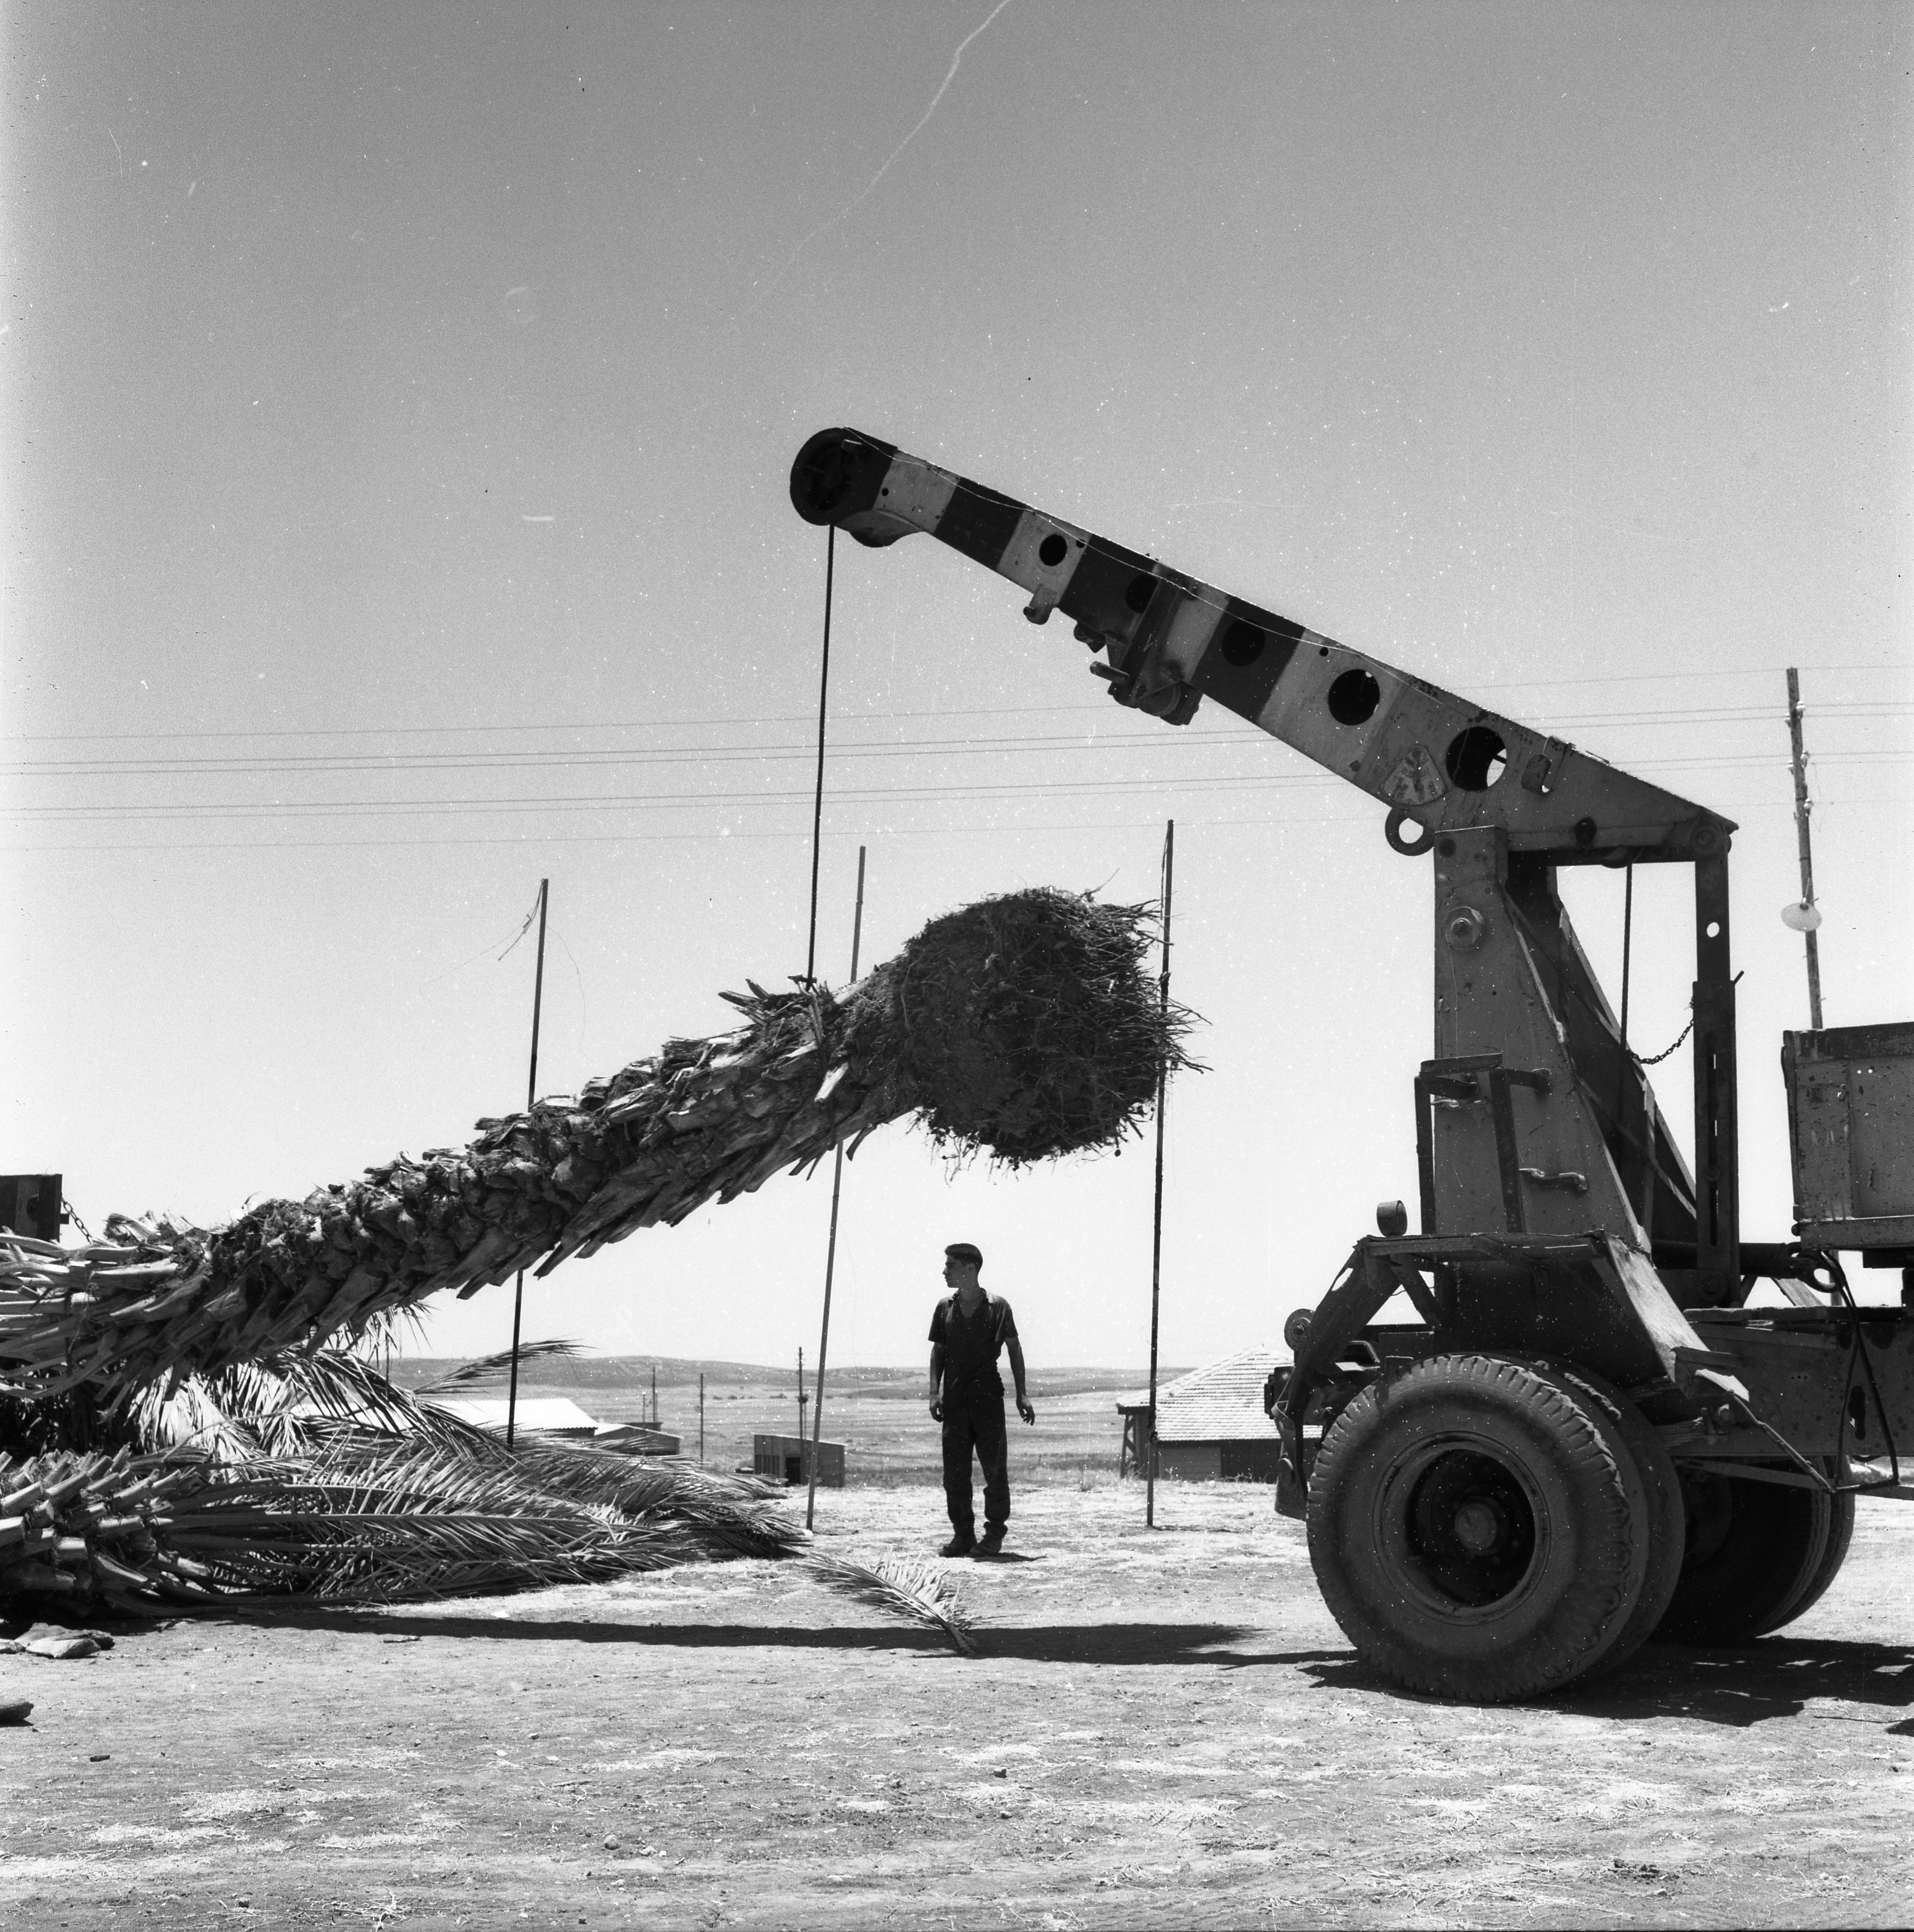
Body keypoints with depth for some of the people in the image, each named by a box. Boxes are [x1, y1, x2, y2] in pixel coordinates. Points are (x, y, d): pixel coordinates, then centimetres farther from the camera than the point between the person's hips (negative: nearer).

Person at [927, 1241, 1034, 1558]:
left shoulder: (997, 1307, -1)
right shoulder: (945, 1308, 9)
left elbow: (1015, 1350, 4)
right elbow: (938, 1351, 13)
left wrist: (1022, 1395, 0)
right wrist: (935, 1392, 1)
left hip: (988, 1398, -3)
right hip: (955, 1399, 4)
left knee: (995, 1468, -3)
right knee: (955, 1471, 4)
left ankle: (994, 1534, 6)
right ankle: (963, 1534, 12)